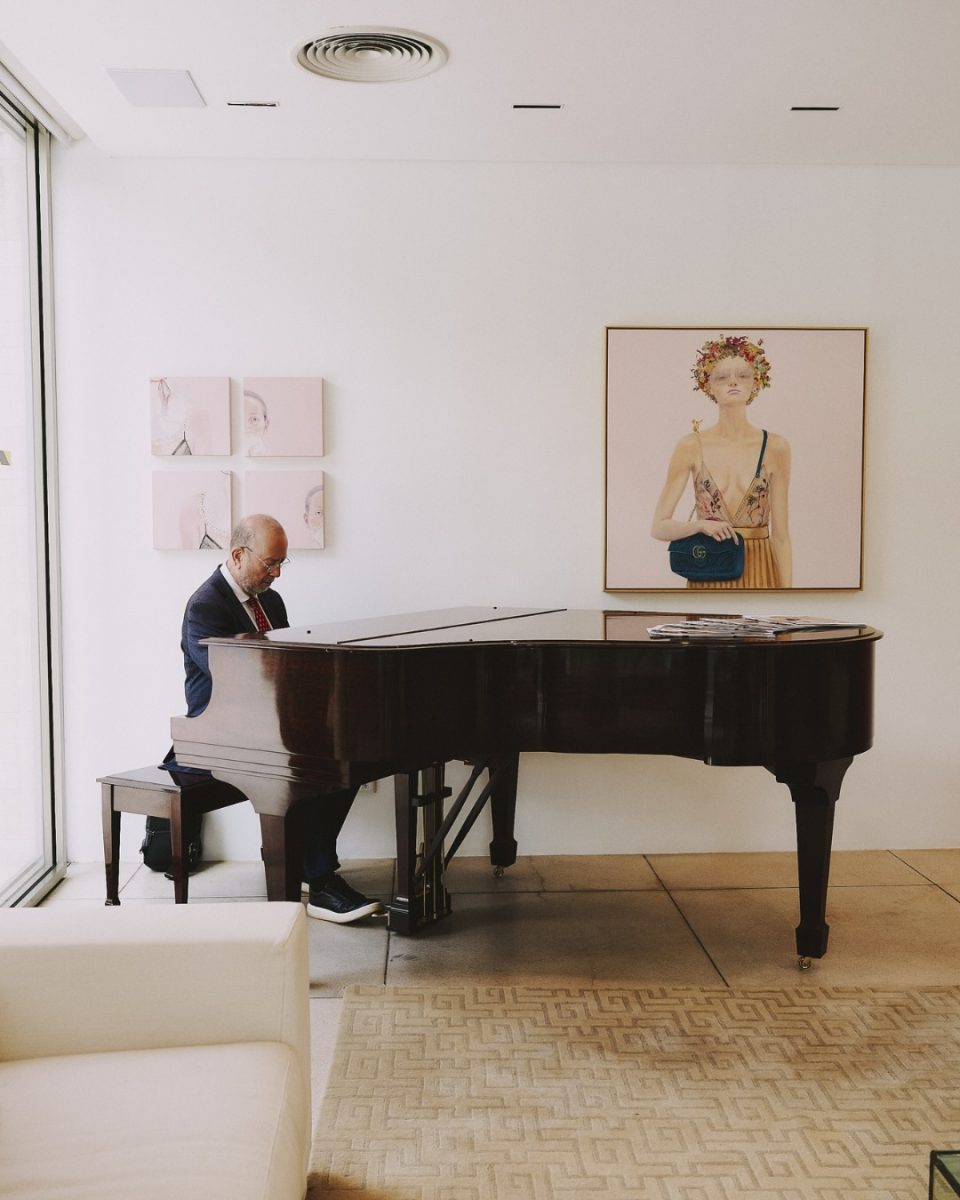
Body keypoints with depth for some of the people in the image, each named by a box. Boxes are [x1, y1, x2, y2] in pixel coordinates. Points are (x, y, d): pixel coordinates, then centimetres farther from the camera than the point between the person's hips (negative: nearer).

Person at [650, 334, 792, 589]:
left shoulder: (775, 447, -2)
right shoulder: (691, 446, -4)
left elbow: (780, 535, -1)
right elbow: (659, 526, -3)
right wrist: (699, 524, -21)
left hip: (759, 571, 1)